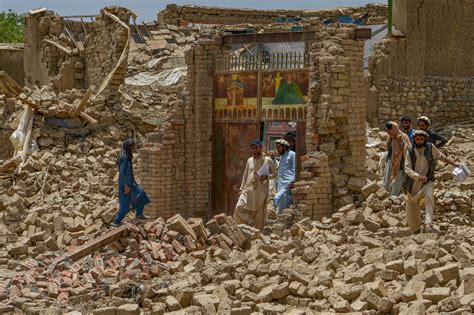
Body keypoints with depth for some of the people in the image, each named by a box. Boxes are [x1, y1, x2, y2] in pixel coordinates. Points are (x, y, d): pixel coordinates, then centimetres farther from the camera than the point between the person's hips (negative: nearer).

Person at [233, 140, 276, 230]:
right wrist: (241, 189, 12)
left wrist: (266, 177, -15)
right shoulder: (250, 160, 13)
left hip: (261, 191, -3)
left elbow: (275, 173, 5)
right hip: (248, 189, 3)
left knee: (259, 214, -1)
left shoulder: (267, 160, 1)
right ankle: (250, 225, -3)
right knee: (239, 207, -16)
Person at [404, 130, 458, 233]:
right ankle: (415, 229, 34)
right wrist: (418, 176, -33)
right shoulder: (410, 152, -9)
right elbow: (407, 169, -17)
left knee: (429, 197, -29)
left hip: (427, 182, -1)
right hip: (413, 184, 1)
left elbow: (440, 156, 11)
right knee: (412, 203, 9)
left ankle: (428, 225, -42)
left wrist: (453, 163, 17)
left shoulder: (430, 147, -6)